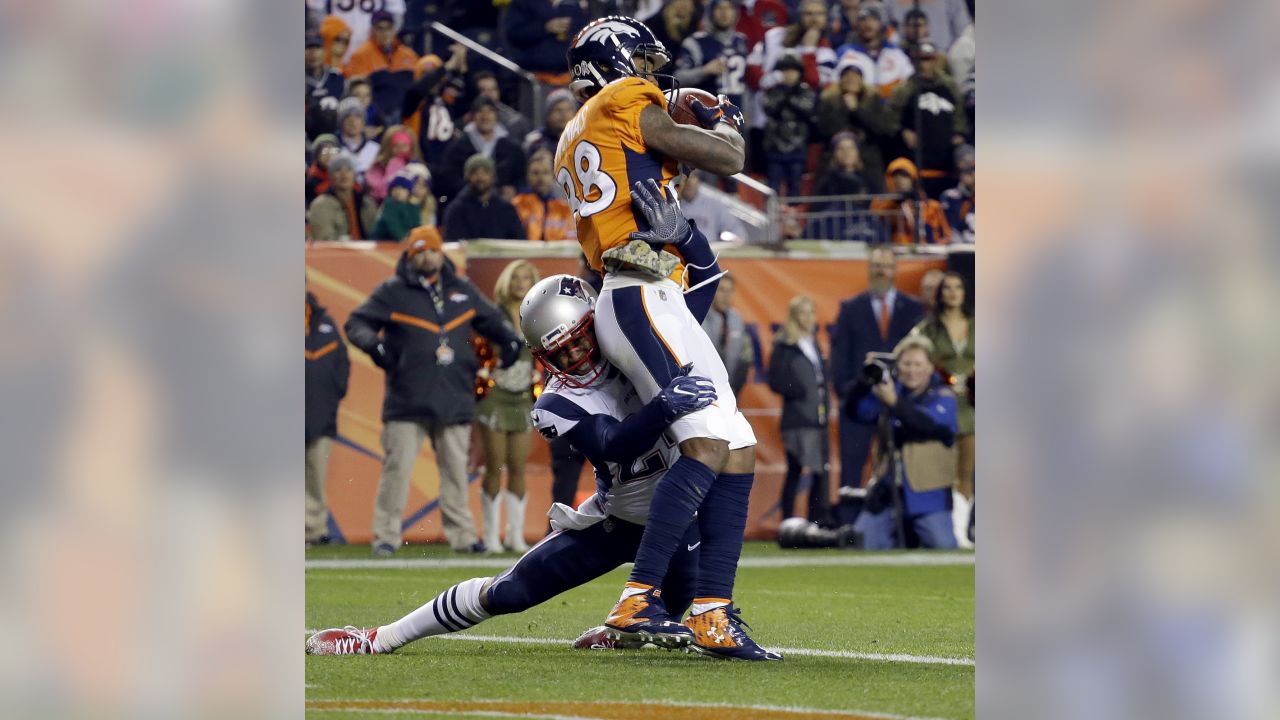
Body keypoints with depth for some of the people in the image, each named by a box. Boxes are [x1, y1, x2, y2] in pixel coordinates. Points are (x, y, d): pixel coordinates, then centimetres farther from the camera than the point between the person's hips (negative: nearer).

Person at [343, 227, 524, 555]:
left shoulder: (463, 291, 14)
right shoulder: (392, 292, 1)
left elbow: (491, 321, 28)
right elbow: (356, 323, -1)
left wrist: (509, 341, 11)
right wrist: (373, 343, -20)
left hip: (455, 401, 4)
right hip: (407, 402, -4)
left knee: (456, 469, 7)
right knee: (397, 468, -6)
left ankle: (461, 534, 14)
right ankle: (386, 534, -1)